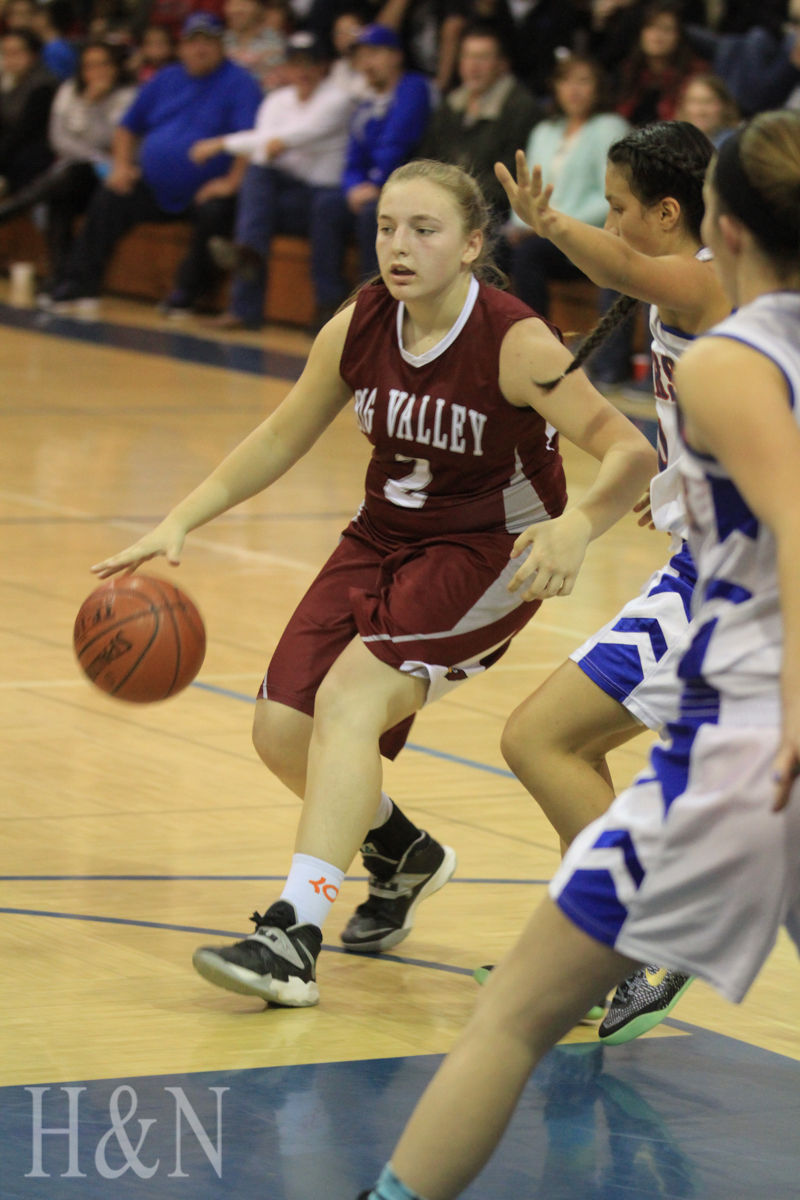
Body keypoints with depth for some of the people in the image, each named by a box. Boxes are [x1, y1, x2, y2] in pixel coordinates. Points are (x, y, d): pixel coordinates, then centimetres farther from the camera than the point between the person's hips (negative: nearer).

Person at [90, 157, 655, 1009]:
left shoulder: (515, 345, -22)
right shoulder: (357, 329, -7)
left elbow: (630, 452, -27)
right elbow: (281, 438, 6)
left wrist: (574, 526, -47)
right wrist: (179, 522, -3)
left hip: (490, 553, -6)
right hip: (385, 536, 6)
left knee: (352, 696, -27)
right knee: (283, 730, -3)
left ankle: (295, 933, -31)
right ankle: (400, 856, 29)